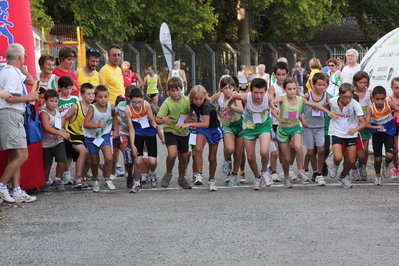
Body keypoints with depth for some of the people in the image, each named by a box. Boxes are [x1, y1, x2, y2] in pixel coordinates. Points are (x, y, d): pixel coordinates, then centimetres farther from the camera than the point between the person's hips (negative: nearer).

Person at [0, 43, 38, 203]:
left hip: (14, 116, 11)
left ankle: (16, 192, 9)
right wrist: (29, 97, -11)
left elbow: (30, 81, 31)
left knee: (14, 156, 9)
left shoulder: (14, 71, 18)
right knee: (21, 155, -13)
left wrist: (22, 68, 21)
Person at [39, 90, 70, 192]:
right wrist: (60, 133, -39)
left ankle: (57, 180, 10)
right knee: (47, 165, 4)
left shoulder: (57, 110, 7)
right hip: (46, 143, -4)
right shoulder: (44, 113, -15)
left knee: (62, 162, -11)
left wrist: (59, 132, 4)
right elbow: (46, 128, -30)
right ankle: (46, 182, 26)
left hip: (58, 142, 4)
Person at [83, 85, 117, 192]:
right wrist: (98, 125, -38)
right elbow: (85, 124, -26)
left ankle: (107, 179, 4)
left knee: (109, 158, -17)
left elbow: (115, 117, 11)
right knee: (94, 162, 11)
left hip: (105, 135, 1)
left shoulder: (111, 107, -11)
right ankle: (95, 180, 37)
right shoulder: (92, 108, -20)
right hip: (92, 136, -1)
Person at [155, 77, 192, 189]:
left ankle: (181, 178, 37)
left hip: (183, 132, 5)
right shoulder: (167, 103, -17)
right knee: (172, 154, -26)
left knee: (183, 157, 14)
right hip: (170, 131, -5)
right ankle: (168, 174, 1)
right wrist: (163, 120, -41)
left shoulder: (186, 100, -4)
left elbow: (190, 113, 14)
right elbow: (157, 120, -20)